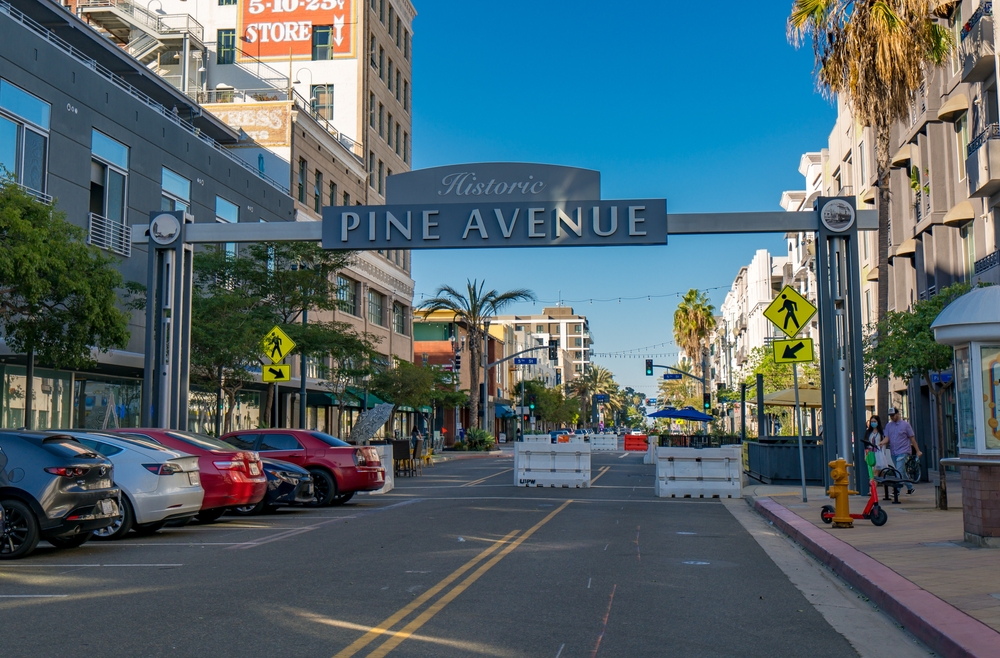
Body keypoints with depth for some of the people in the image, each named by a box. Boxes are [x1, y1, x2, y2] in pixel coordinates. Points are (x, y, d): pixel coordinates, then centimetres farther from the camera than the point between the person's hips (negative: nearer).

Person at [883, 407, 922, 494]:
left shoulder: (905, 424, -2)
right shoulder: (888, 425, 9)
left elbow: (912, 438, 2)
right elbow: (887, 438, 2)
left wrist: (918, 451, 2)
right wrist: (882, 442, -21)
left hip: (903, 451, -5)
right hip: (893, 452, 5)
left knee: (899, 471, -15)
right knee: (902, 471, 14)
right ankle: (910, 487, 28)